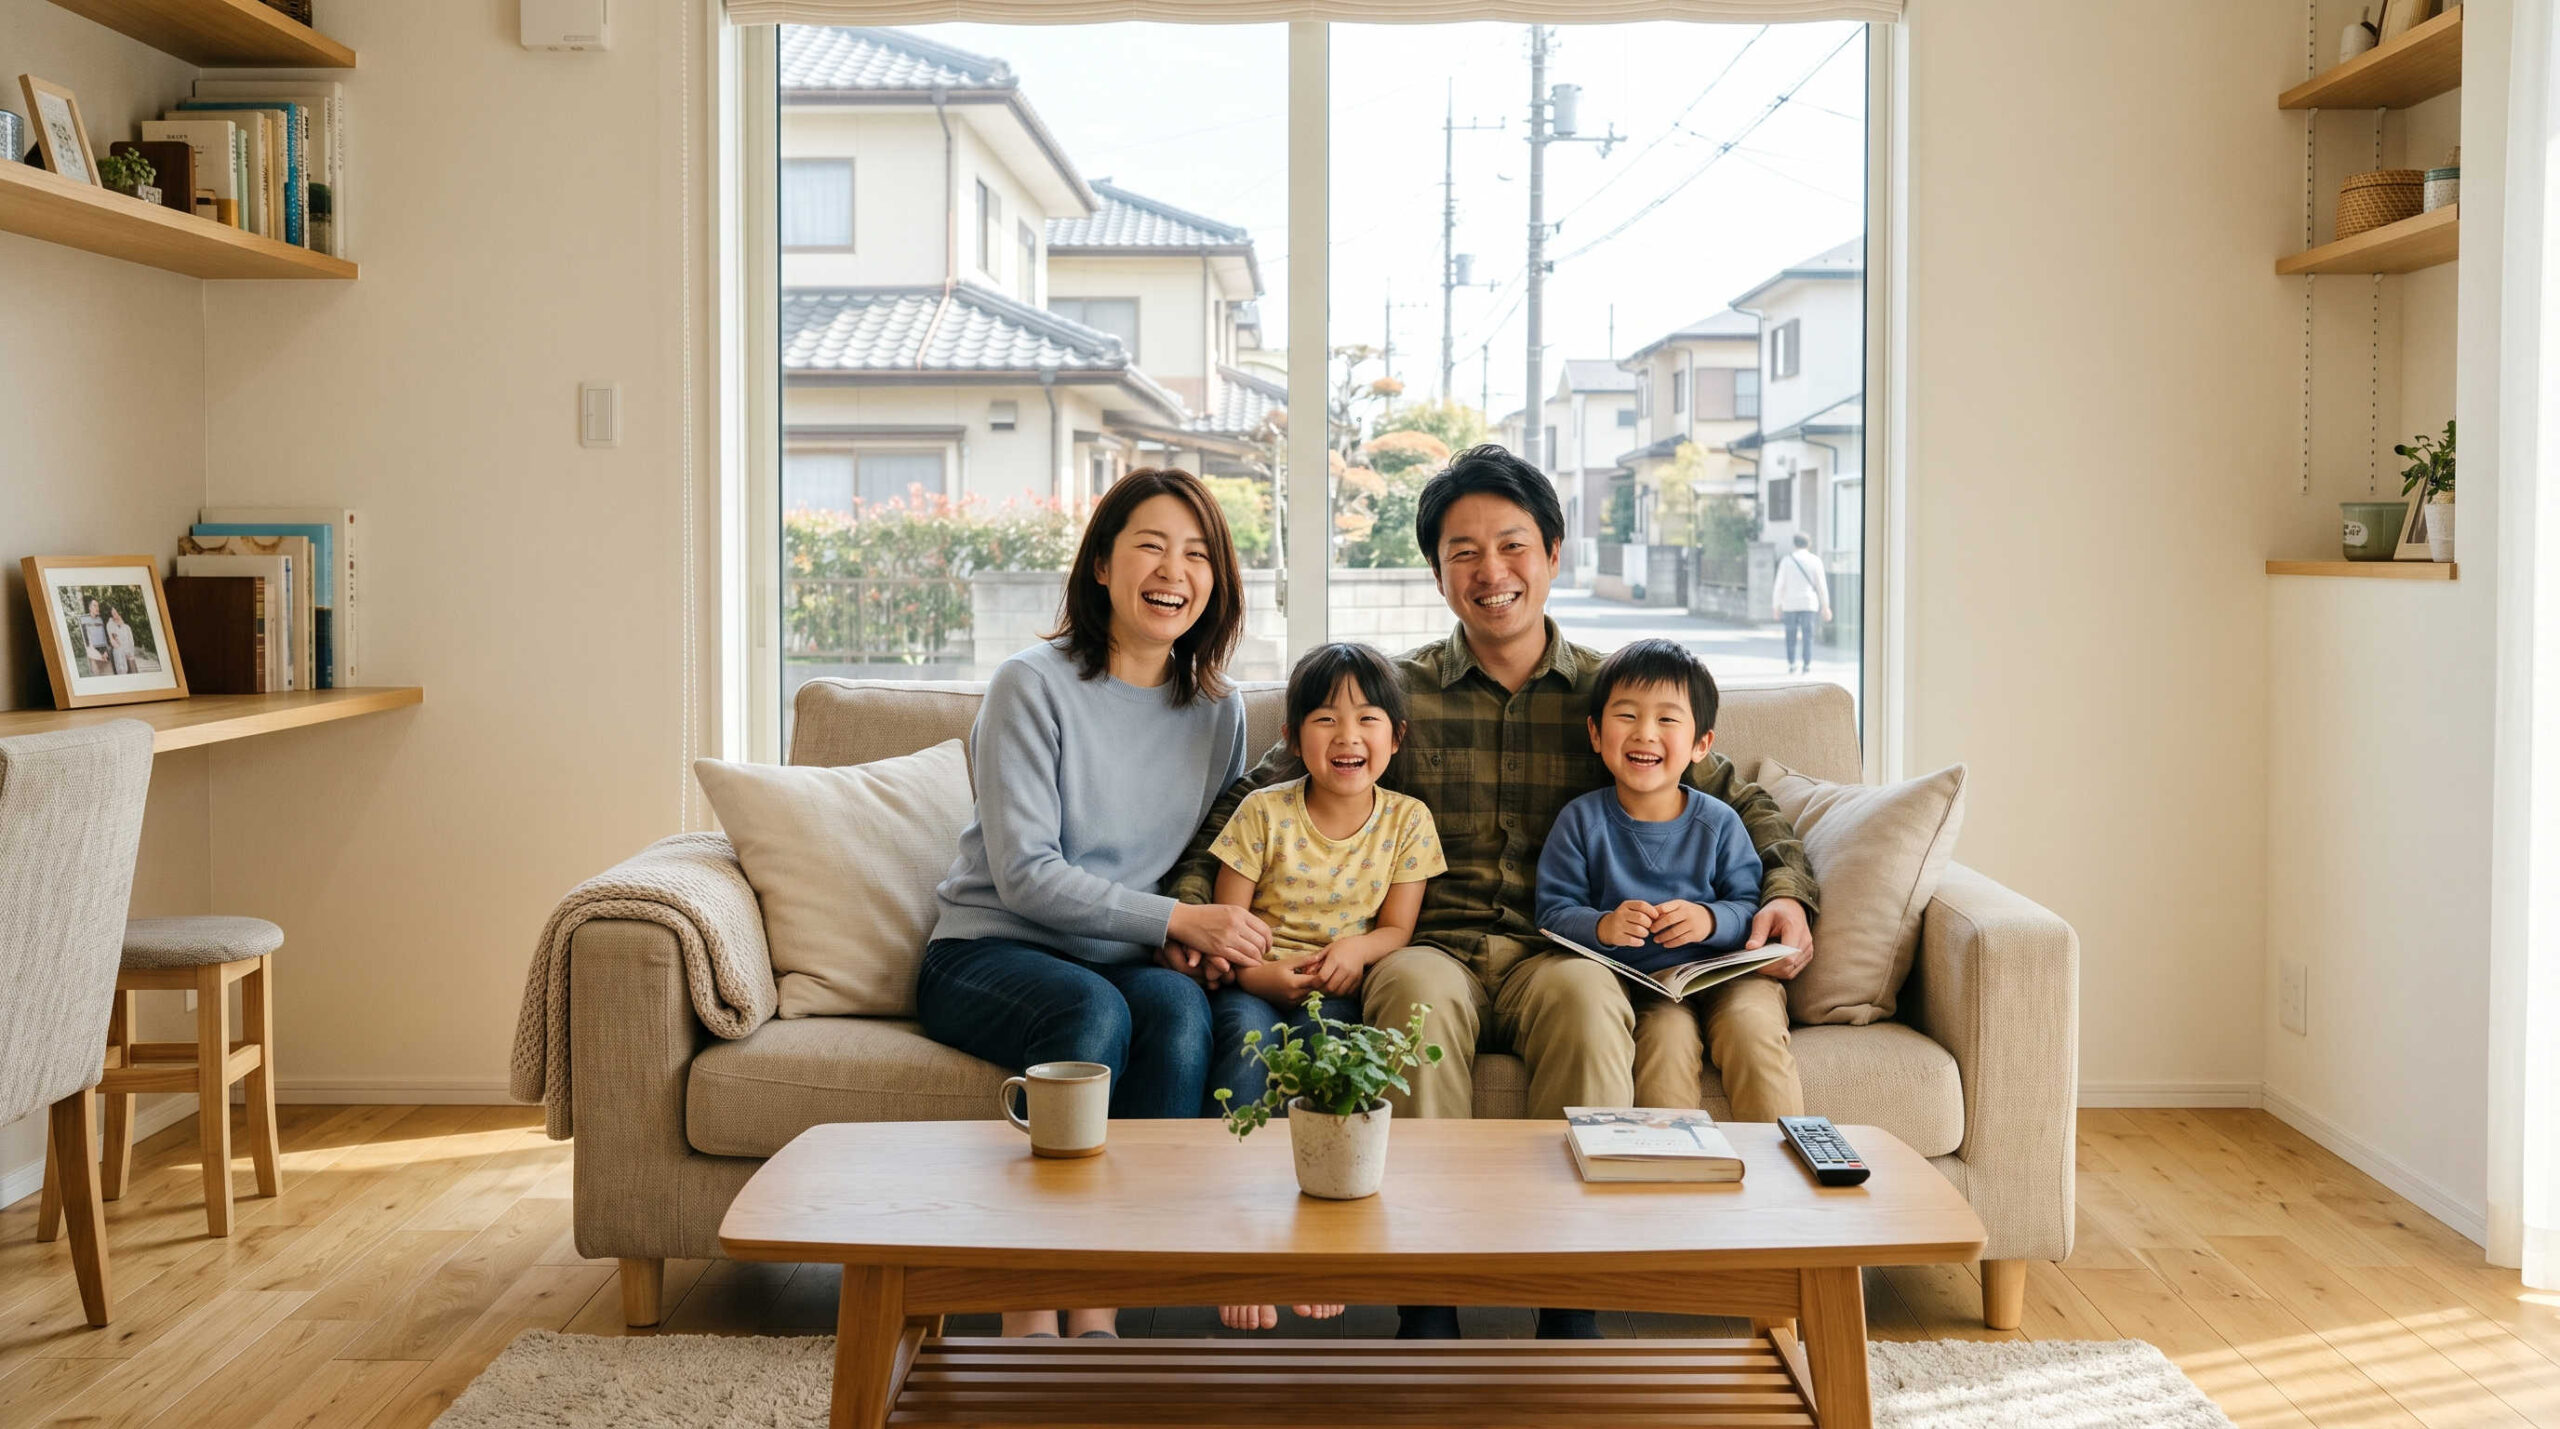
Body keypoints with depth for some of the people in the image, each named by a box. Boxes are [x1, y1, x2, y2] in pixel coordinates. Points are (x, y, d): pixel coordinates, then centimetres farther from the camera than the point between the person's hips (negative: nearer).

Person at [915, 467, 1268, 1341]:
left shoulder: (1217, 709, 9)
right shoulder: (1033, 686, -8)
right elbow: (1025, 875, -14)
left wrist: (1221, 931, -5)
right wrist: (1174, 920, -20)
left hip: (1121, 964, 4)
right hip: (988, 951, -4)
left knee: (1180, 1007, -30)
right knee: (1093, 1008, -35)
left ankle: (1099, 1310, -28)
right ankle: (1030, 1313, -28)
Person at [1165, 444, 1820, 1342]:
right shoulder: (1394, 692, 10)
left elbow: (1740, 801, 19)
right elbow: (1256, 795, 10)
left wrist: (1786, 891, -1)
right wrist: (1192, 895, -7)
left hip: (1557, 954, 0)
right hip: (1434, 948, 0)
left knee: (1583, 996, -36)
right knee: (1418, 989, -36)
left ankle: (1573, 1311, -31)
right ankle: (1426, 1308, -31)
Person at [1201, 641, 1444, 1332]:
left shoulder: (1406, 820, 4)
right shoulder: (1263, 813, -2)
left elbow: (1396, 927, 4)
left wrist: (1356, 947, -20)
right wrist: (1255, 970, -23)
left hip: (1336, 989, 1)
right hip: (1257, 982, 0)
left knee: (1323, 1034, -34)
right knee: (1248, 1033, -34)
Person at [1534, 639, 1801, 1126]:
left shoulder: (1719, 823, 4)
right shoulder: (1581, 821, 1)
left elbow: (1751, 908, 2)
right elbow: (1553, 912, -3)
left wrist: (1710, 920, -20)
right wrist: (1602, 926, -24)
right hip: (1637, 983, -1)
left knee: (1754, 1028, -26)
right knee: (1666, 1036, -30)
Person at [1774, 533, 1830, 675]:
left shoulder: (1786, 561, -1)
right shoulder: (1815, 561, 0)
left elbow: (1779, 585, -3)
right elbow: (1821, 585, 0)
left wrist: (1777, 606, 4)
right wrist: (1825, 606, 6)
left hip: (1790, 604, 0)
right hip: (1809, 604, 0)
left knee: (1791, 636, 9)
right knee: (1808, 636, 2)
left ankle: (1792, 665, 4)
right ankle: (1807, 666, -3)